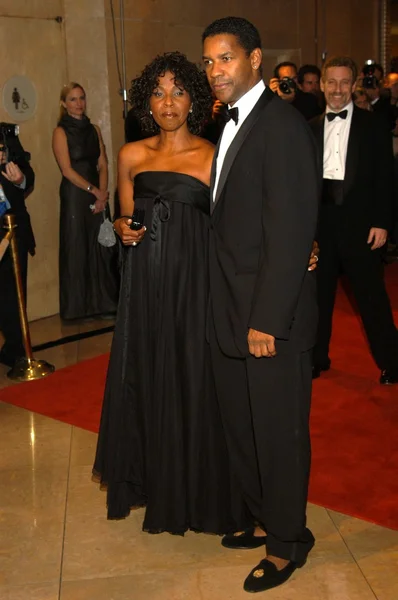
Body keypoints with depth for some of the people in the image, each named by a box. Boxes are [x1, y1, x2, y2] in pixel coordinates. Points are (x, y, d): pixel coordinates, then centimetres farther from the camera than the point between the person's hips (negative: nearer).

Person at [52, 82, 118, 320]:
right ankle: (80, 307, 10)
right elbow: (68, 170, -10)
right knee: (78, 249, 1)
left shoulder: (94, 129, 12)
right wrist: (94, 191, -13)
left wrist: (103, 193, -8)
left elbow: (103, 165, 7)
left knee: (101, 247, 5)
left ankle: (104, 303, 15)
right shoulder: (61, 132, -3)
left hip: (98, 195, 5)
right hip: (74, 196, -5)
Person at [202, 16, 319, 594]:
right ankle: (263, 518, 38)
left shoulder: (281, 124, -15)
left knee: (279, 432, 7)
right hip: (230, 313, 9)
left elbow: (291, 231, -20)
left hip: (270, 315, -9)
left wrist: (267, 320, -20)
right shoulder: (232, 126, 14)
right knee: (241, 427, 19)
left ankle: (288, 540, 27)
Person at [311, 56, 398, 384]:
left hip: (359, 222, -3)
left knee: (371, 295, 2)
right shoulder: (311, 128, 9)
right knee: (319, 292, 12)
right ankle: (317, 357, 25)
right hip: (320, 222, 3)